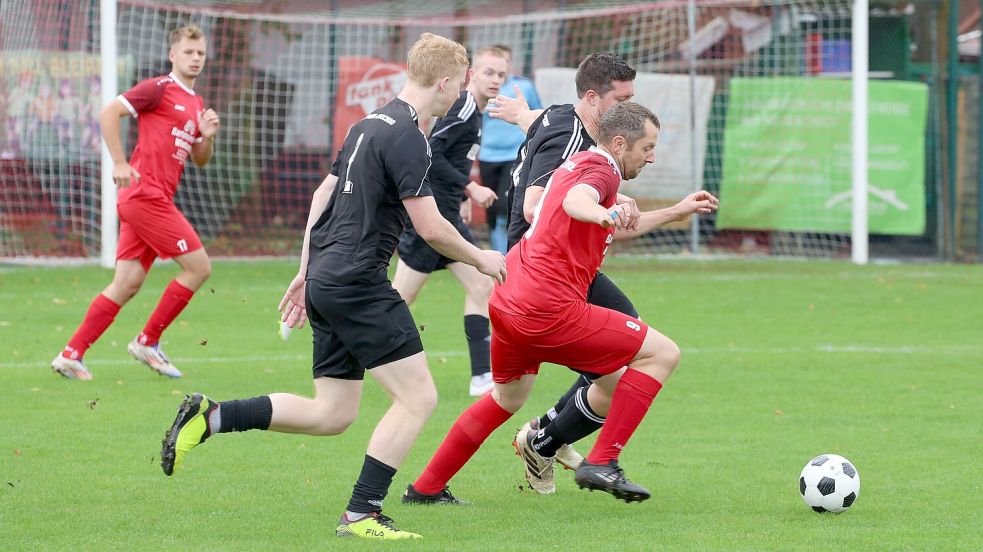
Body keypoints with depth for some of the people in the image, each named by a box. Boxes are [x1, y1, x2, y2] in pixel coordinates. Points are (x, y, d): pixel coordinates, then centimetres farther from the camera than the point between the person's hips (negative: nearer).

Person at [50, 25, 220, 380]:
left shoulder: (196, 103, 20)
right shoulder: (159, 89, -6)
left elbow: (200, 160, 25)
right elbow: (109, 113, -13)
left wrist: (207, 136, 4)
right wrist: (120, 163, -16)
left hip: (156, 200, 9)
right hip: (146, 195, -9)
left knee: (127, 285, 5)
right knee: (199, 267, -7)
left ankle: (70, 355, 6)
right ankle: (147, 343, 3)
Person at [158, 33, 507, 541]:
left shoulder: (369, 125, 16)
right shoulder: (406, 136, -14)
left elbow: (323, 193, 22)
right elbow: (431, 228, -15)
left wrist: (306, 272, 26)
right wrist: (481, 259, 2)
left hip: (326, 281, 10)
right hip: (358, 283, -10)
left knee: (330, 415, 11)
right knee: (417, 396, -7)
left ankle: (210, 418, 7)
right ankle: (361, 515, -8)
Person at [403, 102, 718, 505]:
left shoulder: (577, 162, 21)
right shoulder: (601, 168, -9)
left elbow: (613, 229, 38)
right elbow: (575, 202, -34)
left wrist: (675, 212, 40)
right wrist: (604, 213, -55)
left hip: (507, 302, 10)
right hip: (548, 310, -10)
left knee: (507, 399, 31)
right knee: (662, 353, -6)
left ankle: (426, 487, 35)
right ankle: (601, 463, -10)